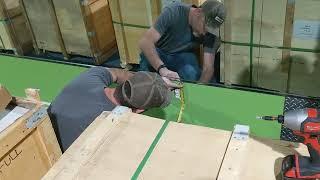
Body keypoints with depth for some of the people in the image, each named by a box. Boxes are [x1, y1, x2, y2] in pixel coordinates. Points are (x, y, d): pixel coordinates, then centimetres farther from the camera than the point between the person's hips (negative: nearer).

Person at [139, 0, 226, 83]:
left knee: (191, 73, -31)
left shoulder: (211, 32, -18)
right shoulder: (174, 12, -29)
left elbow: (208, 67, -22)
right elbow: (145, 42, -36)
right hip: (158, 52, -1)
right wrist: (162, 69, -51)